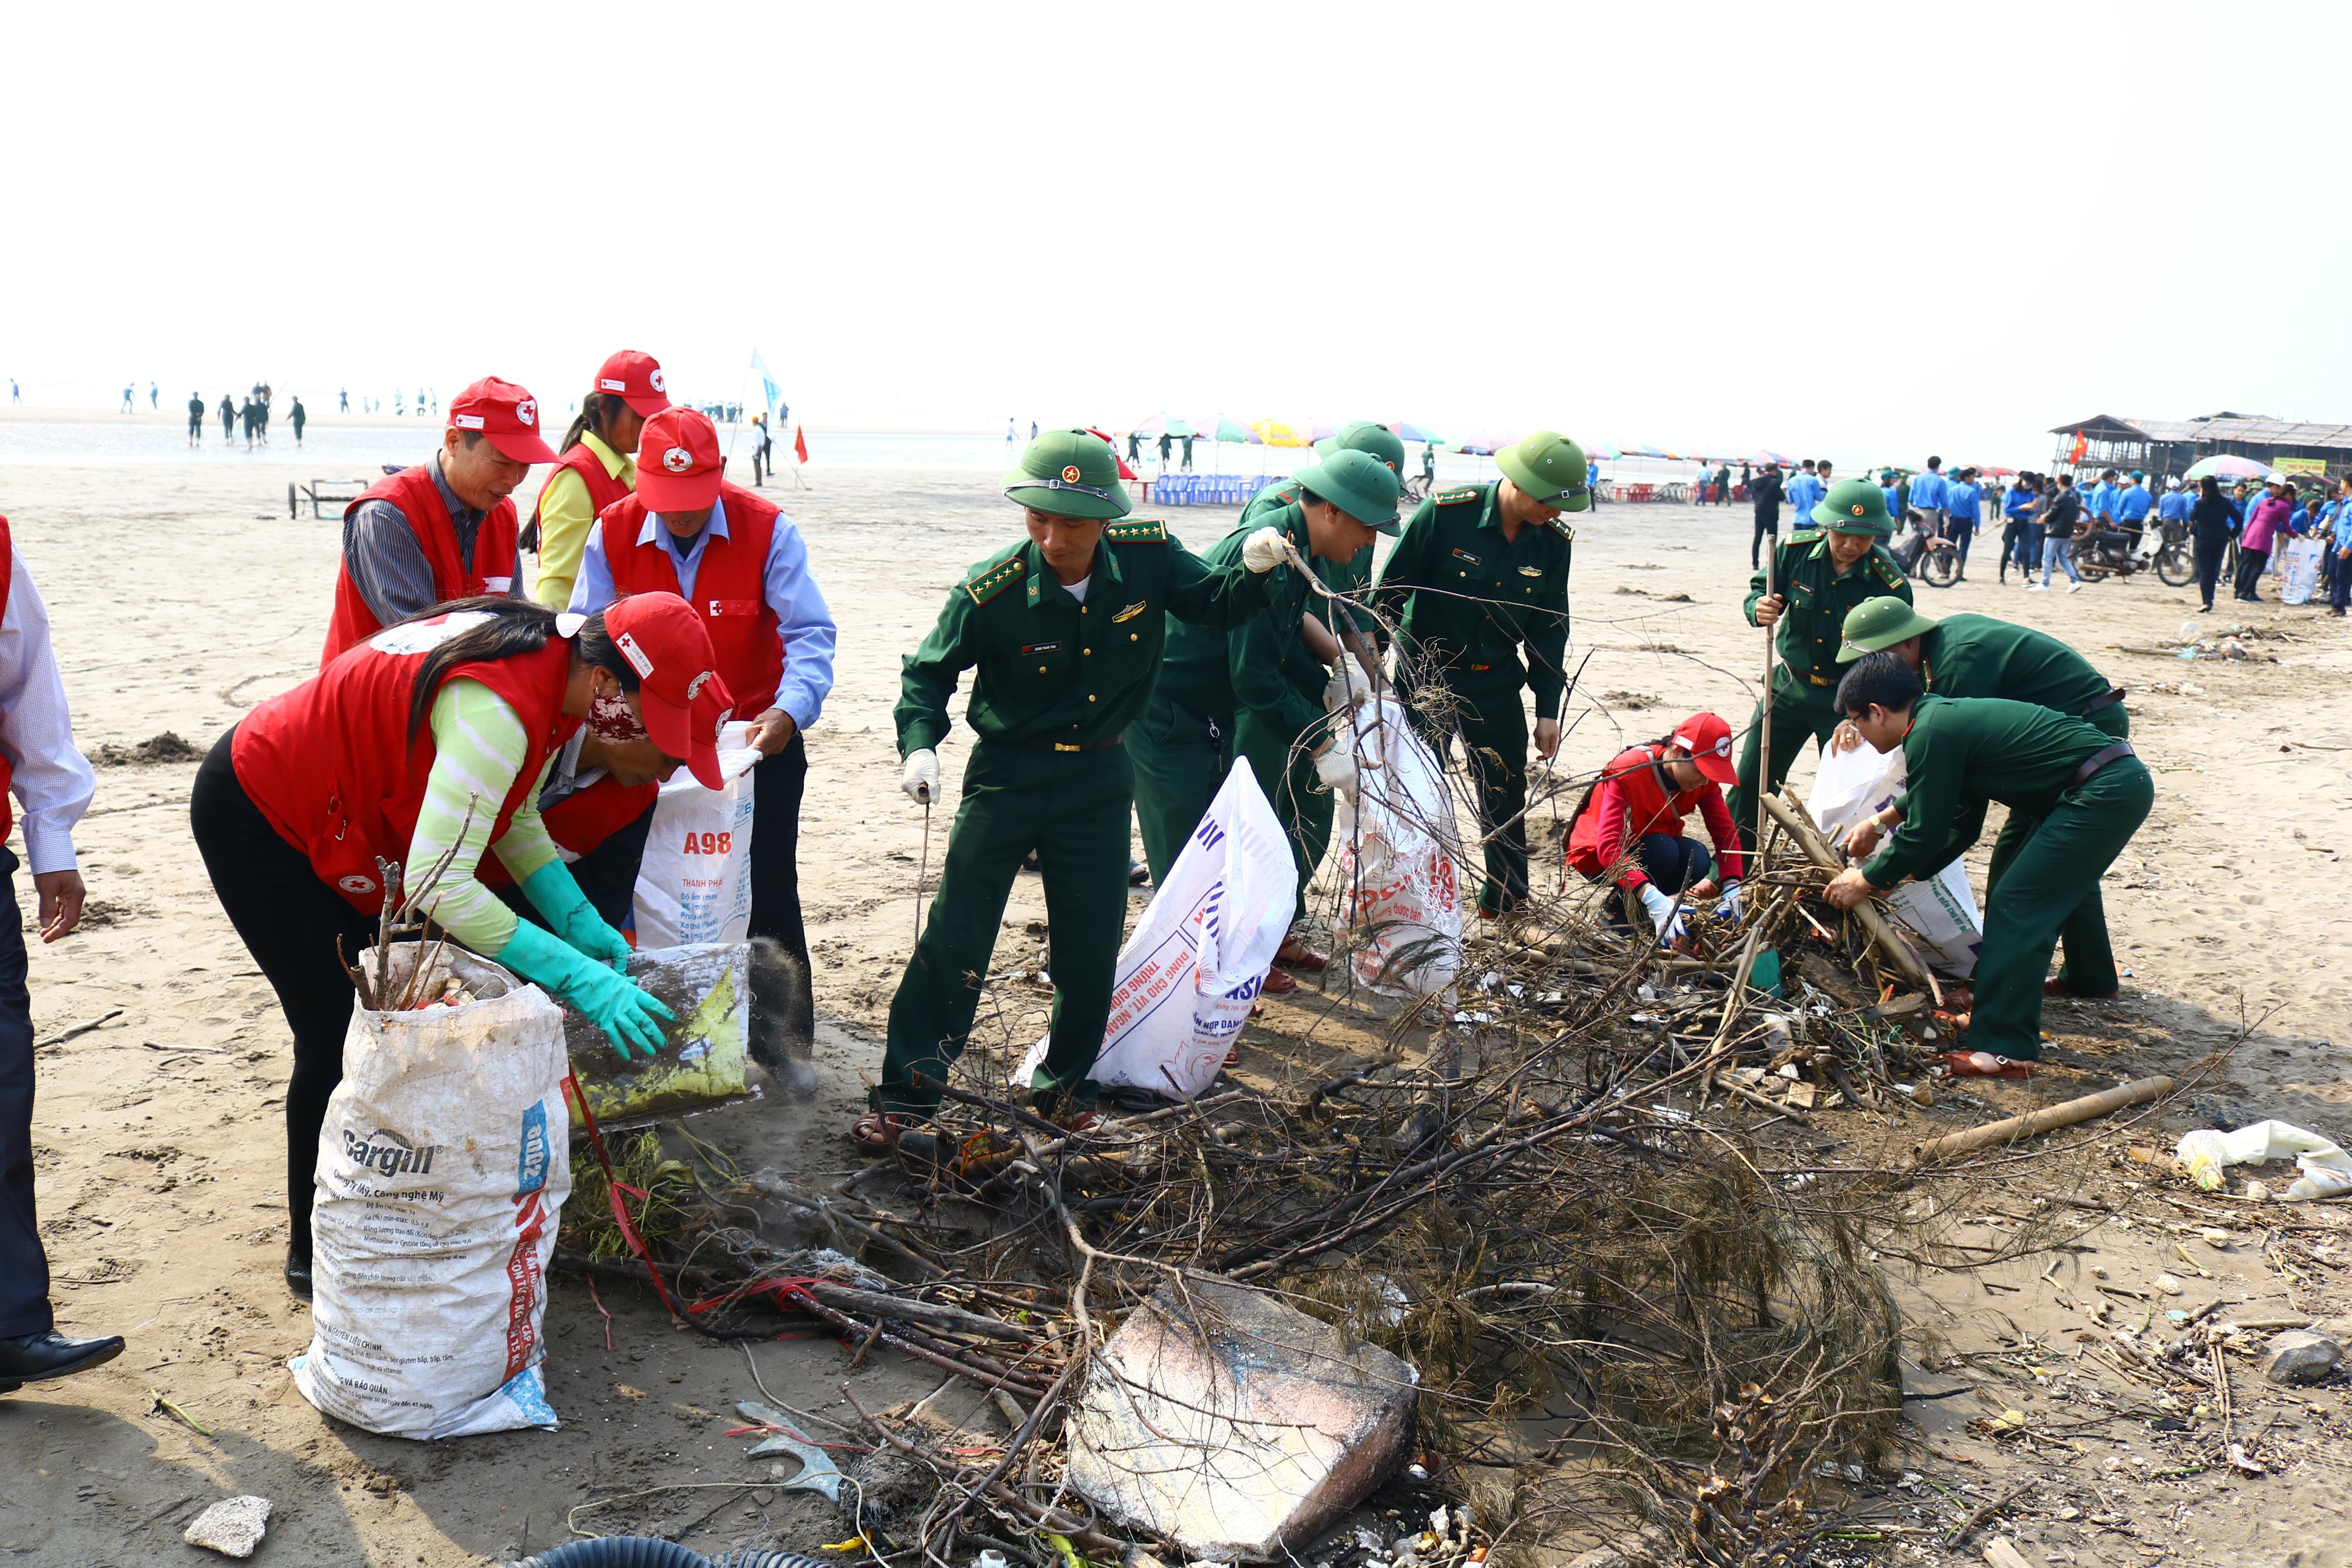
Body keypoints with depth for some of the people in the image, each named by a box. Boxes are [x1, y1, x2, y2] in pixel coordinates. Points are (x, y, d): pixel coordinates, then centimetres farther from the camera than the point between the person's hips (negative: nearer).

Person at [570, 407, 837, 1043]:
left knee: (768, 895, 0)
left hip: (759, 738, -3)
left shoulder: (767, 530, -15)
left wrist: (790, 709, -36)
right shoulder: (612, 533, -7)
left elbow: (810, 633, -19)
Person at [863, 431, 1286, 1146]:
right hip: (1007, 774, -2)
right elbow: (930, 672, -4)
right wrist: (920, 744, -21)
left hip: (1100, 779, 3)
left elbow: (1217, 605, 5)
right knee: (955, 934, -1)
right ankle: (907, 1089, 13)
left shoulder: (1149, 558, -11)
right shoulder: (991, 590, -17)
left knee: (1092, 942, 9)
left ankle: (1066, 1085, 30)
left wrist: (1253, 569, -16)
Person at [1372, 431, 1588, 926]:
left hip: (1497, 686, 4)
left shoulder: (1554, 541, -5)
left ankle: (1506, 902, 29)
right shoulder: (1444, 514, -19)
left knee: (1507, 795, 11)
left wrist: (1548, 709, 5)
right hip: (1425, 677, -4)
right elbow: (1390, 592, -10)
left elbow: (1550, 627, 5)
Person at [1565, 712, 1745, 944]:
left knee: (1698, 860, -25)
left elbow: (1726, 832, -13)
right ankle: (1616, 911, -10)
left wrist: (1732, 888, -31)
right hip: (1599, 858, -6)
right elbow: (1609, 847, -40)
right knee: (1664, 851, -34)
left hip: (1652, 849, 6)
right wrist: (1652, 898, -53)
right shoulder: (1628, 772, -30)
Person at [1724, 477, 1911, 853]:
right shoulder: (1796, 550, -13)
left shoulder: (1891, 584, -20)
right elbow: (1759, 591, -1)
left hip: (1848, 700, -3)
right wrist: (1759, 609, -27)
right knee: (1749, 782, 7)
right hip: (1789, 686, 3)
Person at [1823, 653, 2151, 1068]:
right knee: (2065, 880, 33)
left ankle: (2004, 1047, -11)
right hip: (2127, 780, 11)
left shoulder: (1931, 733, -16)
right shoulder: (1946, 714, 14)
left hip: (2103, 793, -11)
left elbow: (1926, 834, -12)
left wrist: (1866, 881, 0)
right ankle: (2091, 977, 58)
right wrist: (1881, 822, 30)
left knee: (2016, 905, -11)